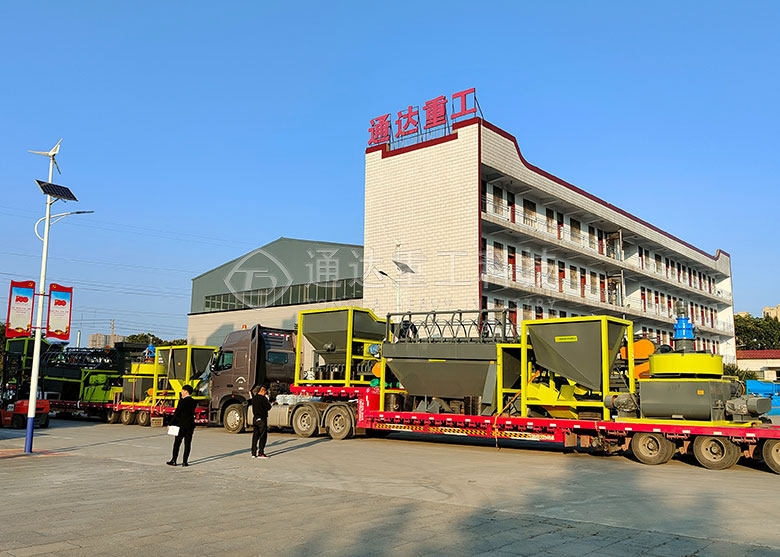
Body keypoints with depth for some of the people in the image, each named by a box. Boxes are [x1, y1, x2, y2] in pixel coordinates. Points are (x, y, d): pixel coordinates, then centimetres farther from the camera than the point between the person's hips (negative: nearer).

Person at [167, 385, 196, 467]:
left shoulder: (182, 401, -11)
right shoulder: (194, 402, 4)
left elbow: (176, 413, -12)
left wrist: (171, 423, -6)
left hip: (182, 424, -4)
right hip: (190, 425, 4)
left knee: (177, 443, 6)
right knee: (187, 444, 5)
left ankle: (173, 460, 9)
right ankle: (185, 462, 4)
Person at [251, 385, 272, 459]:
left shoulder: (254, 398, 9)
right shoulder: (263, 398, -14)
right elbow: (268, 408, -12)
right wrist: (269, 403, 4)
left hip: (255, 418, 7)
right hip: (262, 418, -7)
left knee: (255, 436, 10)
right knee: (263, 436, -1)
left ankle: (253, 453, 12)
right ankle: (260, 453, -2)